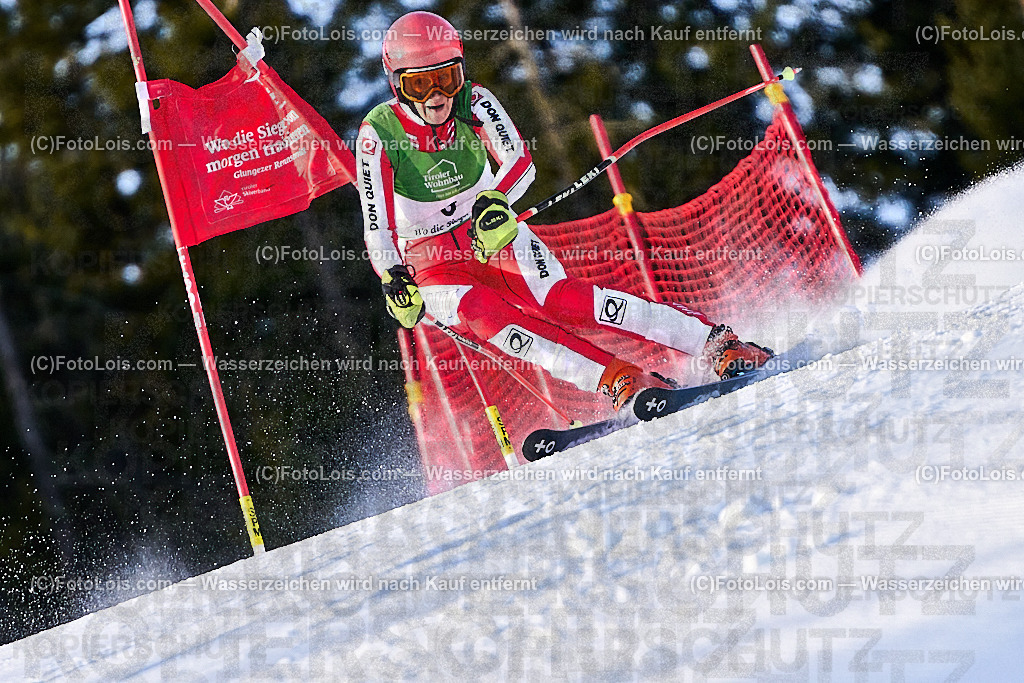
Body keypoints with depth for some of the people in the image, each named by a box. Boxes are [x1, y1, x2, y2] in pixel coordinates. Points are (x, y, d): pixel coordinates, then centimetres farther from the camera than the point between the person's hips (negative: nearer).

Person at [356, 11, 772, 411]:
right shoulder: (378, 133, -15)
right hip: (431, 263, 0)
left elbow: (519, 161, -21)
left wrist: (495, 201, -41)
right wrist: (393, 280, -32)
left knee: (557, 299, -24)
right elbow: (376, 222, -17)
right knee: (490, 321, -30)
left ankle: (717, 343, -29)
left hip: (493, 233, 0)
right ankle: (618, 381, -41)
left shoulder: (472, 103, -11)